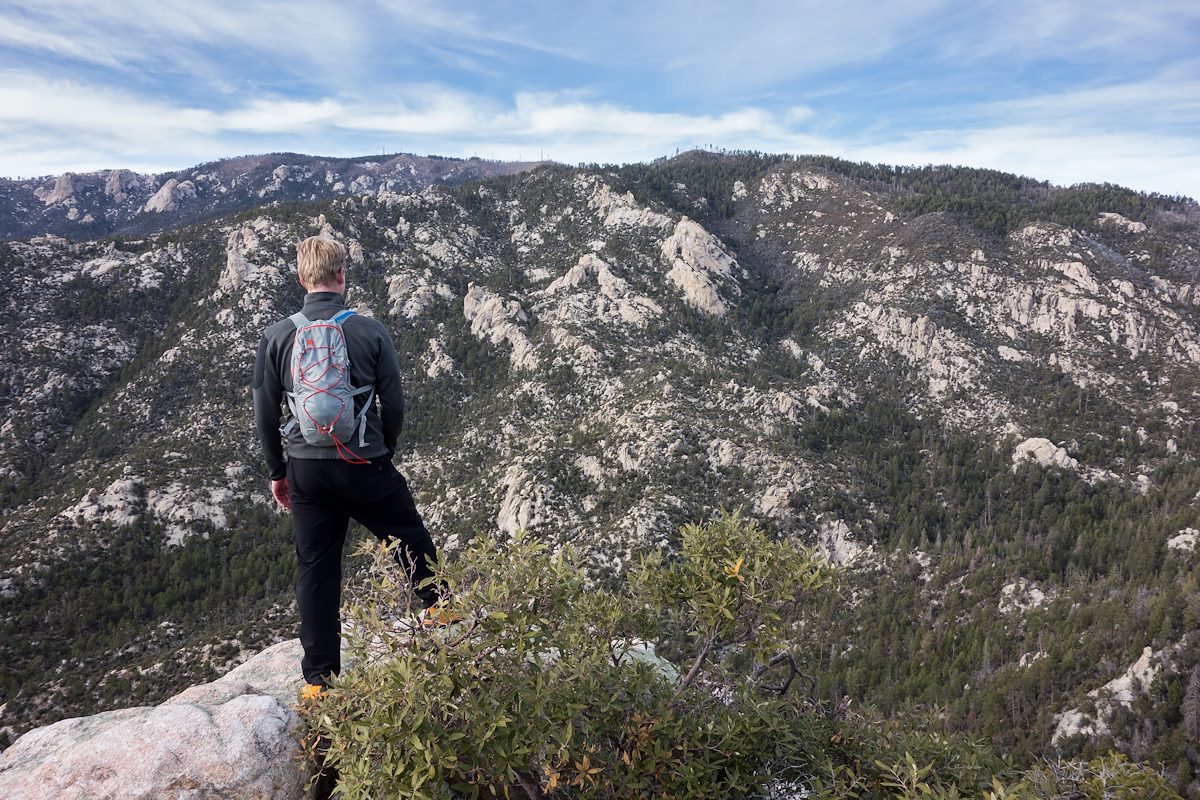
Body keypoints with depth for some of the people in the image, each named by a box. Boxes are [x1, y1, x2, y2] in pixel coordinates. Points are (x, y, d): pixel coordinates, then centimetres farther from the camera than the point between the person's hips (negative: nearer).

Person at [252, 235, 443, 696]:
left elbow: (265, 415, 3)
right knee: (411, 537, 21)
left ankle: (318, 680, 19)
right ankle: (436, 611, 35)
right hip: (364, 466, -3)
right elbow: (394, 404, -3)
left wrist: (277, 472, 15)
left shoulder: (276, 336, -1)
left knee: (316, 569, 11)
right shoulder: (370, 331, -8)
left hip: (305, 470, 3)